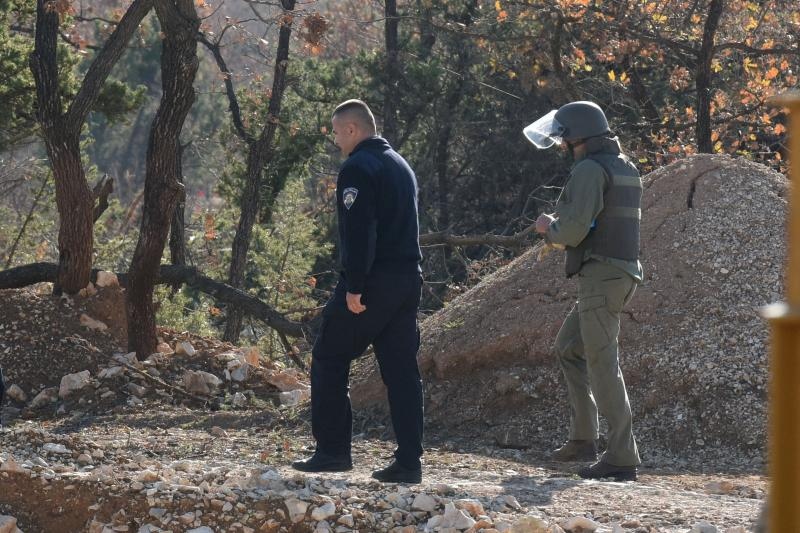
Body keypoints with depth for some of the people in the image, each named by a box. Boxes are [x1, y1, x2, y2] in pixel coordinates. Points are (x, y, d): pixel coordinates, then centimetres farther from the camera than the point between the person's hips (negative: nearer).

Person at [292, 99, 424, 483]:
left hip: (372, 280, -8)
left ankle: (332, 451, 3)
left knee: (329, 360, 4)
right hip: (408, 279, 8)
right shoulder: (400, 165, 18)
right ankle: (409, 462, 2)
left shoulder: (358, 168, -11)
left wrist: (354, 286, -21)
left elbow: (358, 231, -20)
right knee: (401, 369, 6)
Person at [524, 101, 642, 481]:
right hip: (621, 274, 10)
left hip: (600, 275, -10)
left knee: (602, 365, -8)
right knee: (568, 348, 21)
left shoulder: (590, 169, -14)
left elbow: (575, 227, -23)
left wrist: (550, 228, -1)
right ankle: (583, 439, 18)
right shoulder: (625, 168, 17)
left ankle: (622, 457, -10)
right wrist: (563, 234, 18)